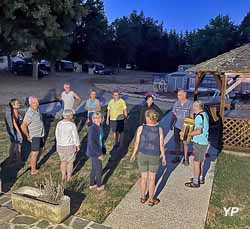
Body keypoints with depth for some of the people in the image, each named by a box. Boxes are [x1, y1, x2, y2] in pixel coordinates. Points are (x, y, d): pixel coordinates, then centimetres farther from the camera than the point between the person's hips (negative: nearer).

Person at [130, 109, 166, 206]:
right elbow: (161, 145, -9)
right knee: (152, 178, 14)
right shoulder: (159, 129, -12)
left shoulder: (141, 128, -12)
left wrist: (133, 154, 7)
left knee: (143, 177, 18)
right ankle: (151, 200, 26)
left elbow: (137, 143, -7)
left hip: (142, 155, 1)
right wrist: (163, 157, 3)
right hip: (154, 157, -1)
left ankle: (143, 197, 32)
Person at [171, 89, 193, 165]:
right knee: (177, 142, 10)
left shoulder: (190, 103, -9)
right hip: (177, 126, 4)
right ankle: (178, 157, 24)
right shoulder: (176, 103, 2)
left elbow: (191, 116, -4)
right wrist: (171, 122, -2)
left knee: (185, 143, 3)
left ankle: (186, 158, 16)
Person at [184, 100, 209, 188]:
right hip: (203, 141, 10)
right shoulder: (204, 114, 10)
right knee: (200, 161, 20)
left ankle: (195, 182, 9)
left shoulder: (199, 116, -20)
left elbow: (198, 131, -27)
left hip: (199, 142, -10)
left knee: (196, 162, 0)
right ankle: (200, 178, 33)